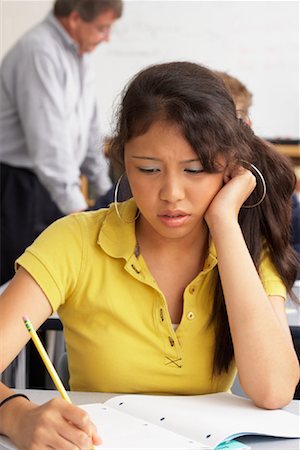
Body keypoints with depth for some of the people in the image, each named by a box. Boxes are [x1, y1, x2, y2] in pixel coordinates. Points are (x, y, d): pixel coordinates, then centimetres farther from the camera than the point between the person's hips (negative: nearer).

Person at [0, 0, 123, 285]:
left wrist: (103, 190, 17)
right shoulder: (39, 52, -21)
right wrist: (76, 208, -27)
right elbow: (48, 140, -26)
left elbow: (88, 128, 16)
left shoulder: (80, 53, 8)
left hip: (58, 184, 9)